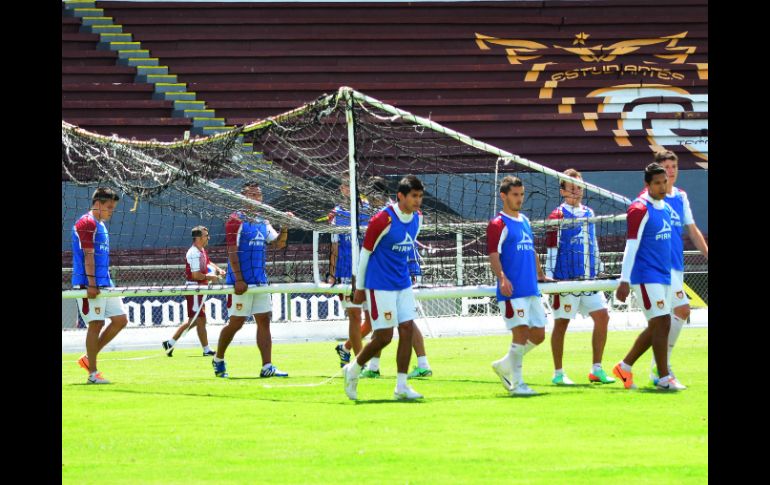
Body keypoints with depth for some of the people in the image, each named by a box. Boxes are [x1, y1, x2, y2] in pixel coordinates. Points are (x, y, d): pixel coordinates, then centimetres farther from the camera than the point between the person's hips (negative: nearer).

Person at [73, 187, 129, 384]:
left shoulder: (100, 225, 19)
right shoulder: (87, 223, -11)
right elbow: (88, 255, -17)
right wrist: (91, 283, -22)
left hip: (105, 284, 10)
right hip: (89, 284, -10)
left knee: (120, 320, 7)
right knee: (96, 324, -8)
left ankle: (89, 358, 14)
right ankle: (93, 373, -2)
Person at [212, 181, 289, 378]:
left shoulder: (263, 222, 14)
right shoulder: (236, 220, -7)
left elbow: (278, 244, 12)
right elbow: (232, 251, -12)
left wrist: (285, 228, -6)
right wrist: (238, 280, -18)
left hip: (260, 281, 6)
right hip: (241, 282, -6)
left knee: (264, 320, -1)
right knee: (236, 322, -1)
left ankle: (267, 367, -5)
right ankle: (218, 360, 19)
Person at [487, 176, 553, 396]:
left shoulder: (524, 221, 18)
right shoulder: (498, 224, -6)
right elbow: (493, 256, -15)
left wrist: (540, 275, 31)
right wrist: (502, 278, -29)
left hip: (531, 290, 8)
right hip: (512, 291, -8)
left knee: (538, 335, 8)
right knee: (521, 334, -10)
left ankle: (504, 365, 24)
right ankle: (516, 384, -1)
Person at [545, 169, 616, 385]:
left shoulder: (589, 213, 14)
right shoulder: (558, 215, -4)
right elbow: (551, 248, -7)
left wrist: (599, 270, 19)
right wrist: (549, 277, -12)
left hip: (589, 278, 6)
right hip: (566, 278, -6)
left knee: (602, 316, -2)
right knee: (561, 323, 0)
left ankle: (597, 370, 5)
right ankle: (558, 373, 7)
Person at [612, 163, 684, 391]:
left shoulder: (666, 208, 13)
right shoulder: (640, 209, -11)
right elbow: (631, 247, -15)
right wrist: (624, 282, -17)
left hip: (663, 276, 8)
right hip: (646, 276, -8)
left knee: (657, 327, 9)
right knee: (661, 322, -11)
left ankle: (624, 367, 21)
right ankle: (664, 378, -8)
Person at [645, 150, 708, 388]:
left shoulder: (681, 197, 14)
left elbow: (693, 230, 19)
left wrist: (708, 255, 13)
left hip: (676, 265, 7)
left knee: (668, 317, 8)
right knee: (682, 309, -17)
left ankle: (658, 367, 16)